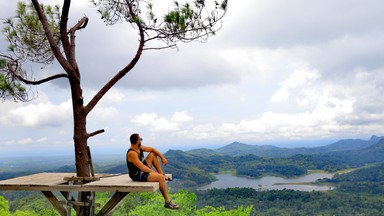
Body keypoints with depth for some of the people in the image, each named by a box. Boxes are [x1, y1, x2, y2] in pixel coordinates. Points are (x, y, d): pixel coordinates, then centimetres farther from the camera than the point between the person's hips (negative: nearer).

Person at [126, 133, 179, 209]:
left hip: (143, 170, 10)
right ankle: (167, 202, -17)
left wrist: (162, 158, 4)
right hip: (137, 175, -10)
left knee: (153, 154, 13)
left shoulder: (139, 148, 2)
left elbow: (152, 149, 12)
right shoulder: (131, 153, -26)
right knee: (161, 177, -25)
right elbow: (142, 167, -28)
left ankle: (162, 174, 12)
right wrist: (155, 172, -20)